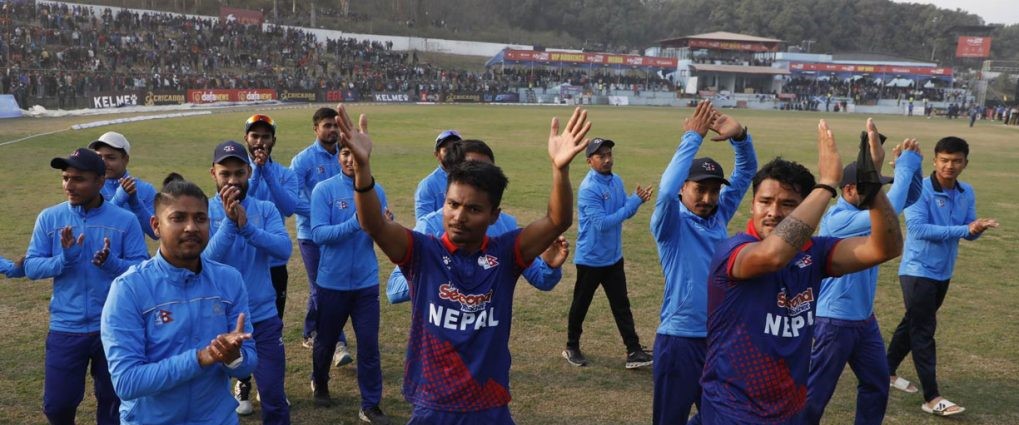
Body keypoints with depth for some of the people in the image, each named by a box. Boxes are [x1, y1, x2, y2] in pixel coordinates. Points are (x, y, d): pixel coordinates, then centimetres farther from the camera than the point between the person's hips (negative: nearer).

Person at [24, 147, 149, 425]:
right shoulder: (49, 218, -2)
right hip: (65, 327, 1)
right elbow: (31, 267, -4)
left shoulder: (125, 220, -7)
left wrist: (111, 263, -26)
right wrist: (64, 259, -22)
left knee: (112, 399, 15)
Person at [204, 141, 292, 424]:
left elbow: (284, 248, -16)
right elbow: (206, 260, -18)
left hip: (263, 318, 1)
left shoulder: (265, 210, 0)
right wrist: (229, 221, -28)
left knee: (274, 397, 6)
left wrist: (246, 226, -28)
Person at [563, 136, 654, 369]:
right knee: (581, 305, 10)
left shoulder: (617, 181, 3)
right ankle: (572, 347, 26)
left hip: (614, 257, 7)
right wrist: (634, 201, -25)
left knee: (621, 304, 7)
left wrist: (637, 199, -14)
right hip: (590, 259, -6)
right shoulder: (588, 189, -21)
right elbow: (603, 223, -26)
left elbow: (625, 211, 8)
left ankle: (633, 351, 10)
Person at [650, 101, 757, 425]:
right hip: (680, 339, -6)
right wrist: (693, 137, -25)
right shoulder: (671, 224, -10)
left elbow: (746, 172, 4)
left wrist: (740, 136, -16)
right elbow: (666, 191, -31)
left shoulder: (719, 216, 6)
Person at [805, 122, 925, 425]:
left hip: (865, 318, 9)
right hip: (836, 320, -9)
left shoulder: (867, 210, 4)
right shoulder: (836, 219, -24)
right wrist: (904, 166, -27)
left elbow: (910, 197, 7)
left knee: (877, 383, 21)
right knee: (816, 392, 1)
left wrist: (912, 165, -12)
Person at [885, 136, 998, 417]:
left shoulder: (967, 193, 3)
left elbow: (968, 232, 4)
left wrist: (977, 229, -21)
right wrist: (964, 229, -29)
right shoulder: (920, 190, -17)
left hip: (943, 272, 7)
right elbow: (917, 228, -26)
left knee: (913, 324, 18)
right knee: (924, 331, -6)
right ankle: (932, 398, -3)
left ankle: (888, 371, 34)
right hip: (918, 270, -7)